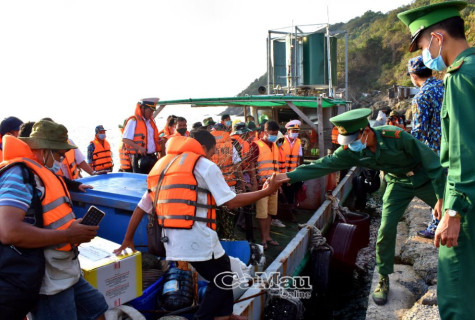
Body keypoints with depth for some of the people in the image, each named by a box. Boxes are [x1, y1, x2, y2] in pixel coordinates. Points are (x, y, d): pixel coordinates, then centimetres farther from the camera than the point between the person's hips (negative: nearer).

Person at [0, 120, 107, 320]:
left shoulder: (42, 173, 13)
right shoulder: (20, 173, -18)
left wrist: (75, 226, 3)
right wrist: (68, 235, -23)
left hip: (66, 273, 10)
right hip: (49, 283, -10)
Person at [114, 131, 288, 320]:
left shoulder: (162, 165, 18)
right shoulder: (204, 165, -2)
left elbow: (141, 207, 18)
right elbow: (231, 202, -6)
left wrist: (128, 239, 25)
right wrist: (267, 191, 3)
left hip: (173, 241, 8)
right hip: (197, 239, -8)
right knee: (223, 282, 15)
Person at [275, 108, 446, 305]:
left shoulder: (395, 136, -33)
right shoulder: (351, 151, -20)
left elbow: (431, 161, -24)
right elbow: (324, 164, -23)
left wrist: (442, 196, -23)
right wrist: (289, 176, -32)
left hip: (426, 178, -2)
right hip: (398, 183, 2)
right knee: (386, 230, -6)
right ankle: (383, 279, 11)